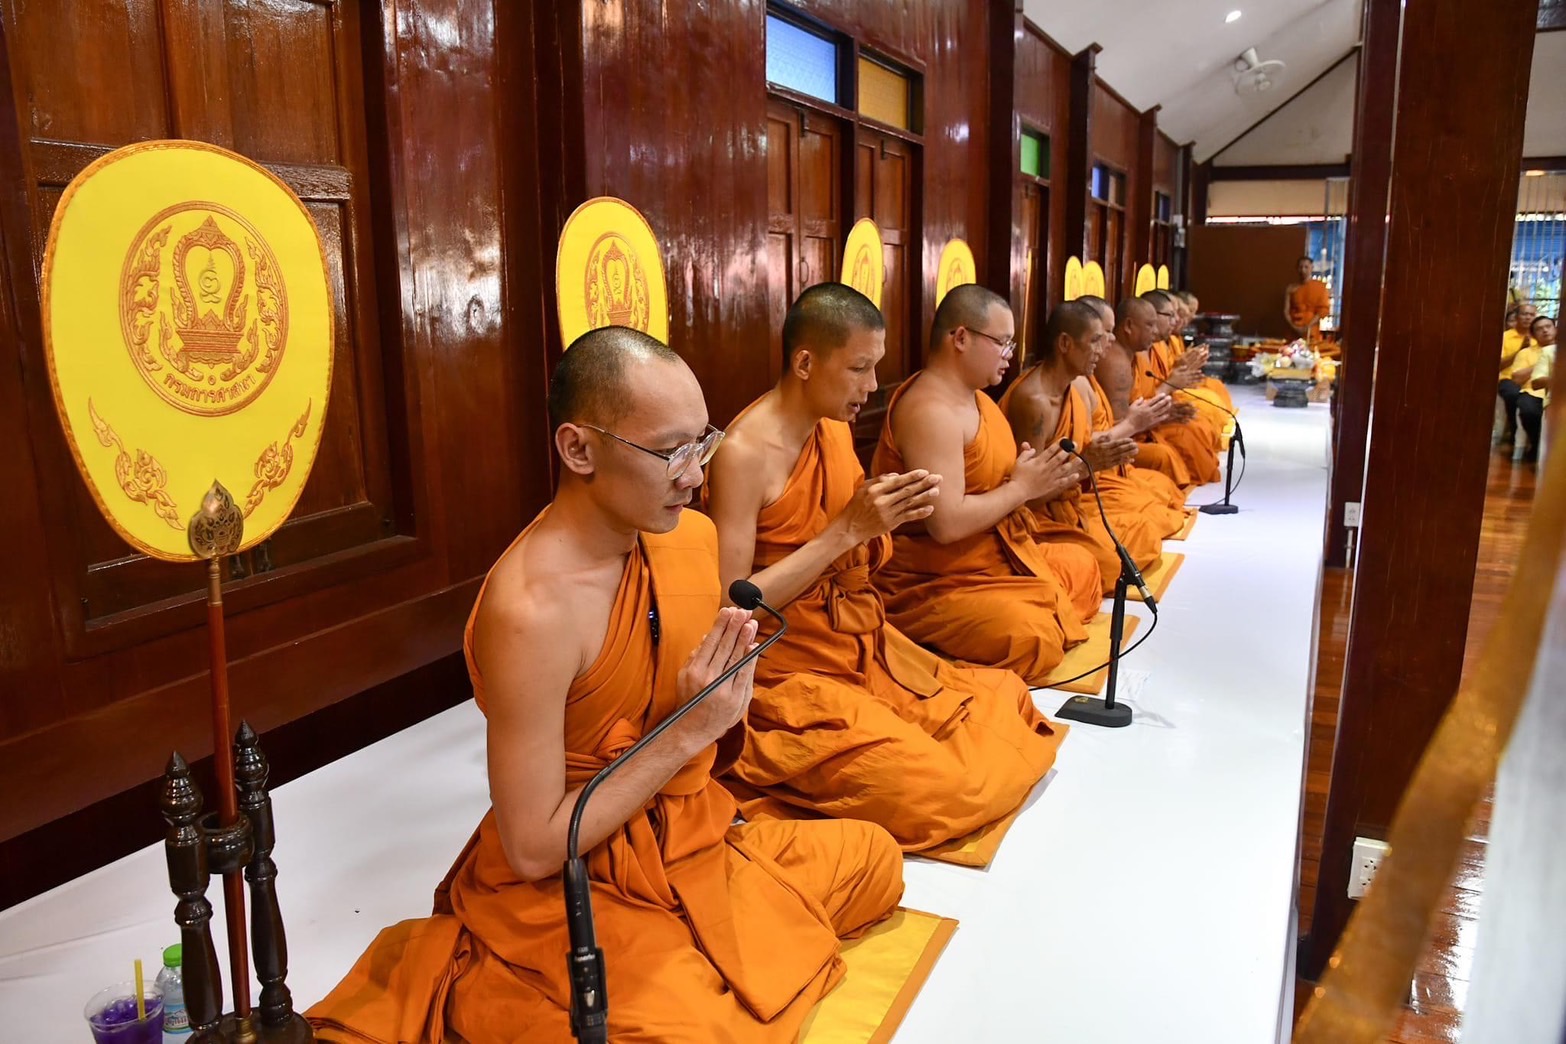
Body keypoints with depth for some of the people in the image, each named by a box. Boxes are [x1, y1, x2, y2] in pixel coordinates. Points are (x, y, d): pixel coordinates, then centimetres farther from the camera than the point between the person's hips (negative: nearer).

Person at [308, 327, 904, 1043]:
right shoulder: (531, 609, -30)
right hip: (576, 887, -7)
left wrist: (729, 686, -9)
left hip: (691, 844, 8)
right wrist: (688, 729, -24)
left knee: (874, 858, 16)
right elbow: (533, 850, -23)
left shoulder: (692, 536, -6)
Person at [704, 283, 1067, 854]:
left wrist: (889, 512, -8)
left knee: (1011, 707, 3)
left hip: (866, 647, 9)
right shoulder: (744, 454, -18)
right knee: (940, 794, -21)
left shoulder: (837, 431, 7)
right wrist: (848, 528, -22)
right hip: (792, 672, -9)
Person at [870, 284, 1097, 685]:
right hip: (932, 580, -11)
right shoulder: (931, 410, -22)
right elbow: (946, 523, -29)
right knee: (1034, 639, -28)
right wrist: (1022, 487, -17)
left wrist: (1042, 481, -6)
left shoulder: (974, 397, 10)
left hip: (994, 555, 11)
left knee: (1083, 568, 20)